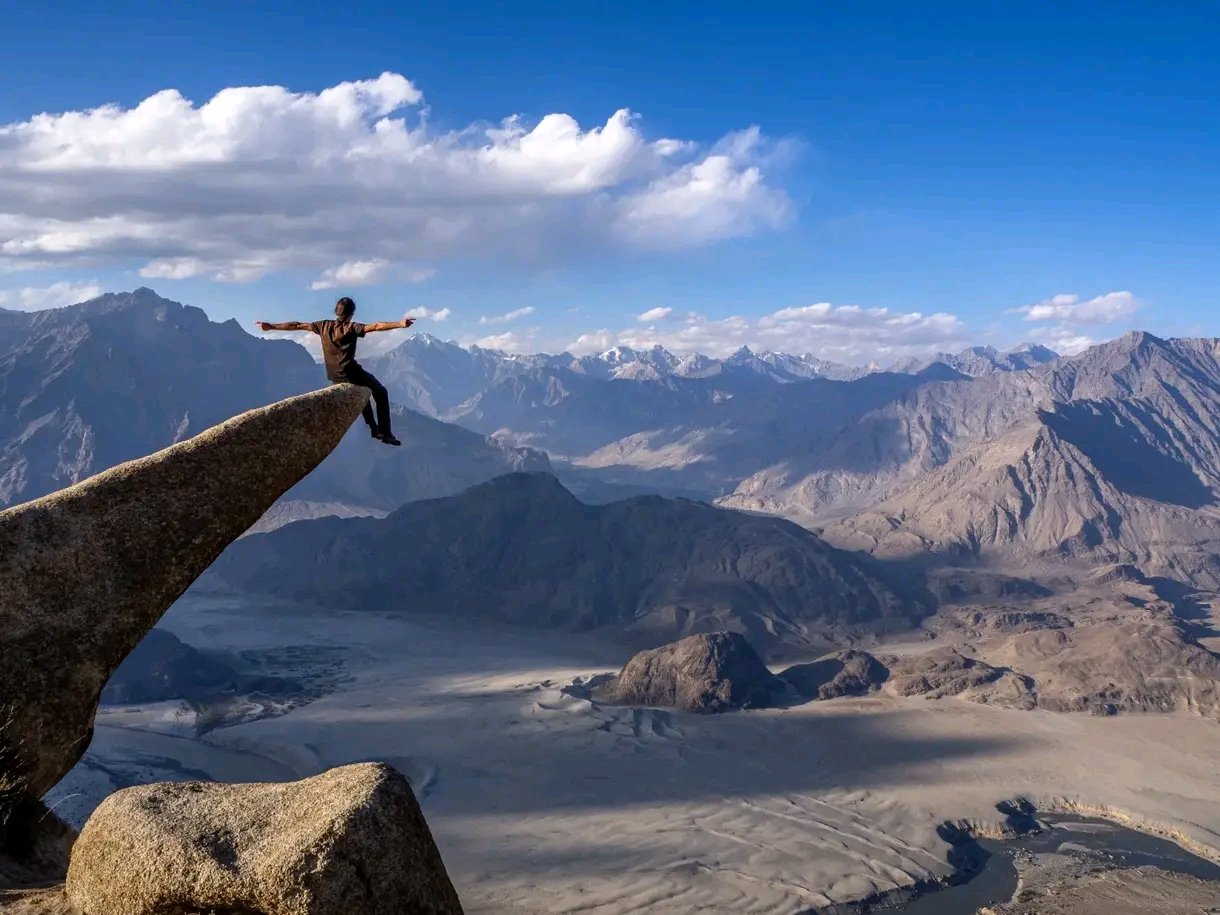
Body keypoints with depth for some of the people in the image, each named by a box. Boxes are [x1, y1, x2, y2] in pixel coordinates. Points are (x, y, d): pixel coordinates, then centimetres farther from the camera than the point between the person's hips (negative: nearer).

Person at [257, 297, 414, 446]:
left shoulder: (324, 326, 6)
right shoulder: (351, 328, -9)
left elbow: (297, 325, 12)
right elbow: (376, 326, -22)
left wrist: (271, 326, 20)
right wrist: (400, 324, -30)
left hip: (335, 378, 6)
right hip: (351, 372, -6)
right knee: (381, 393, 11)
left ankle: (373, 428, 28)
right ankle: (385, 433, 1)